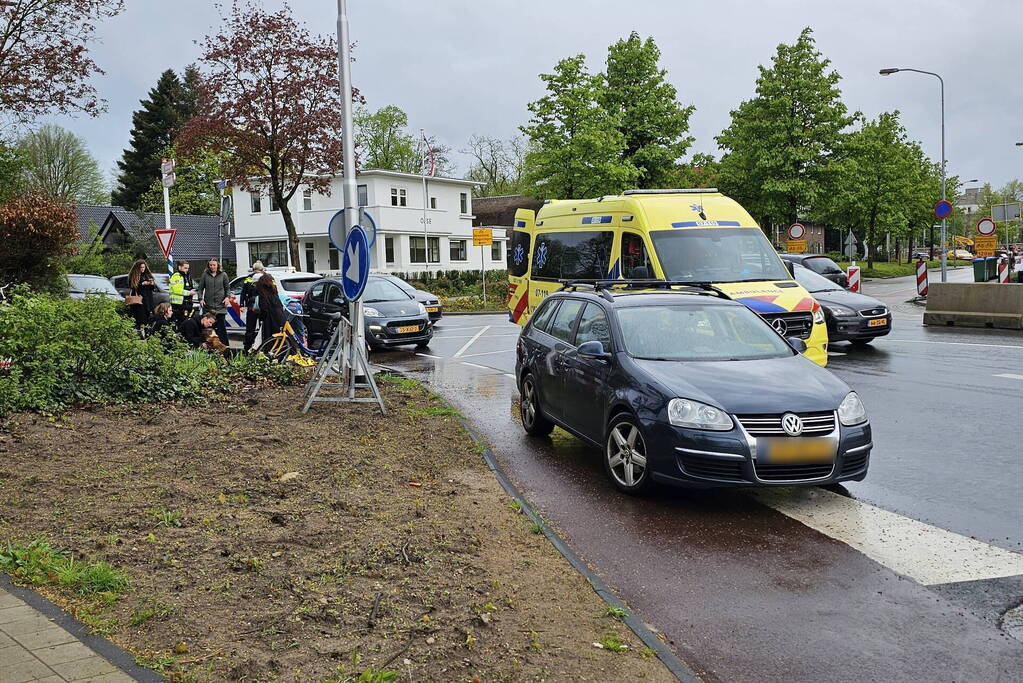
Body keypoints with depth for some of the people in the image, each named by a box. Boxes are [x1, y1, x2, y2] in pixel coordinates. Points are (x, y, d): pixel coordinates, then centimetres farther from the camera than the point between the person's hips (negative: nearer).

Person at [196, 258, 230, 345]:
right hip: (208, 305, 1)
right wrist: (200, 299, -3)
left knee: (221, 326, -4)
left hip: (220, 305, -1)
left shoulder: (223, 275, 7)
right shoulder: (205, 275, 7)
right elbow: (200, 288, 11)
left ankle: (224, 345, 0)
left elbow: (227, 288, 13)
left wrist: (227, 297, -3)